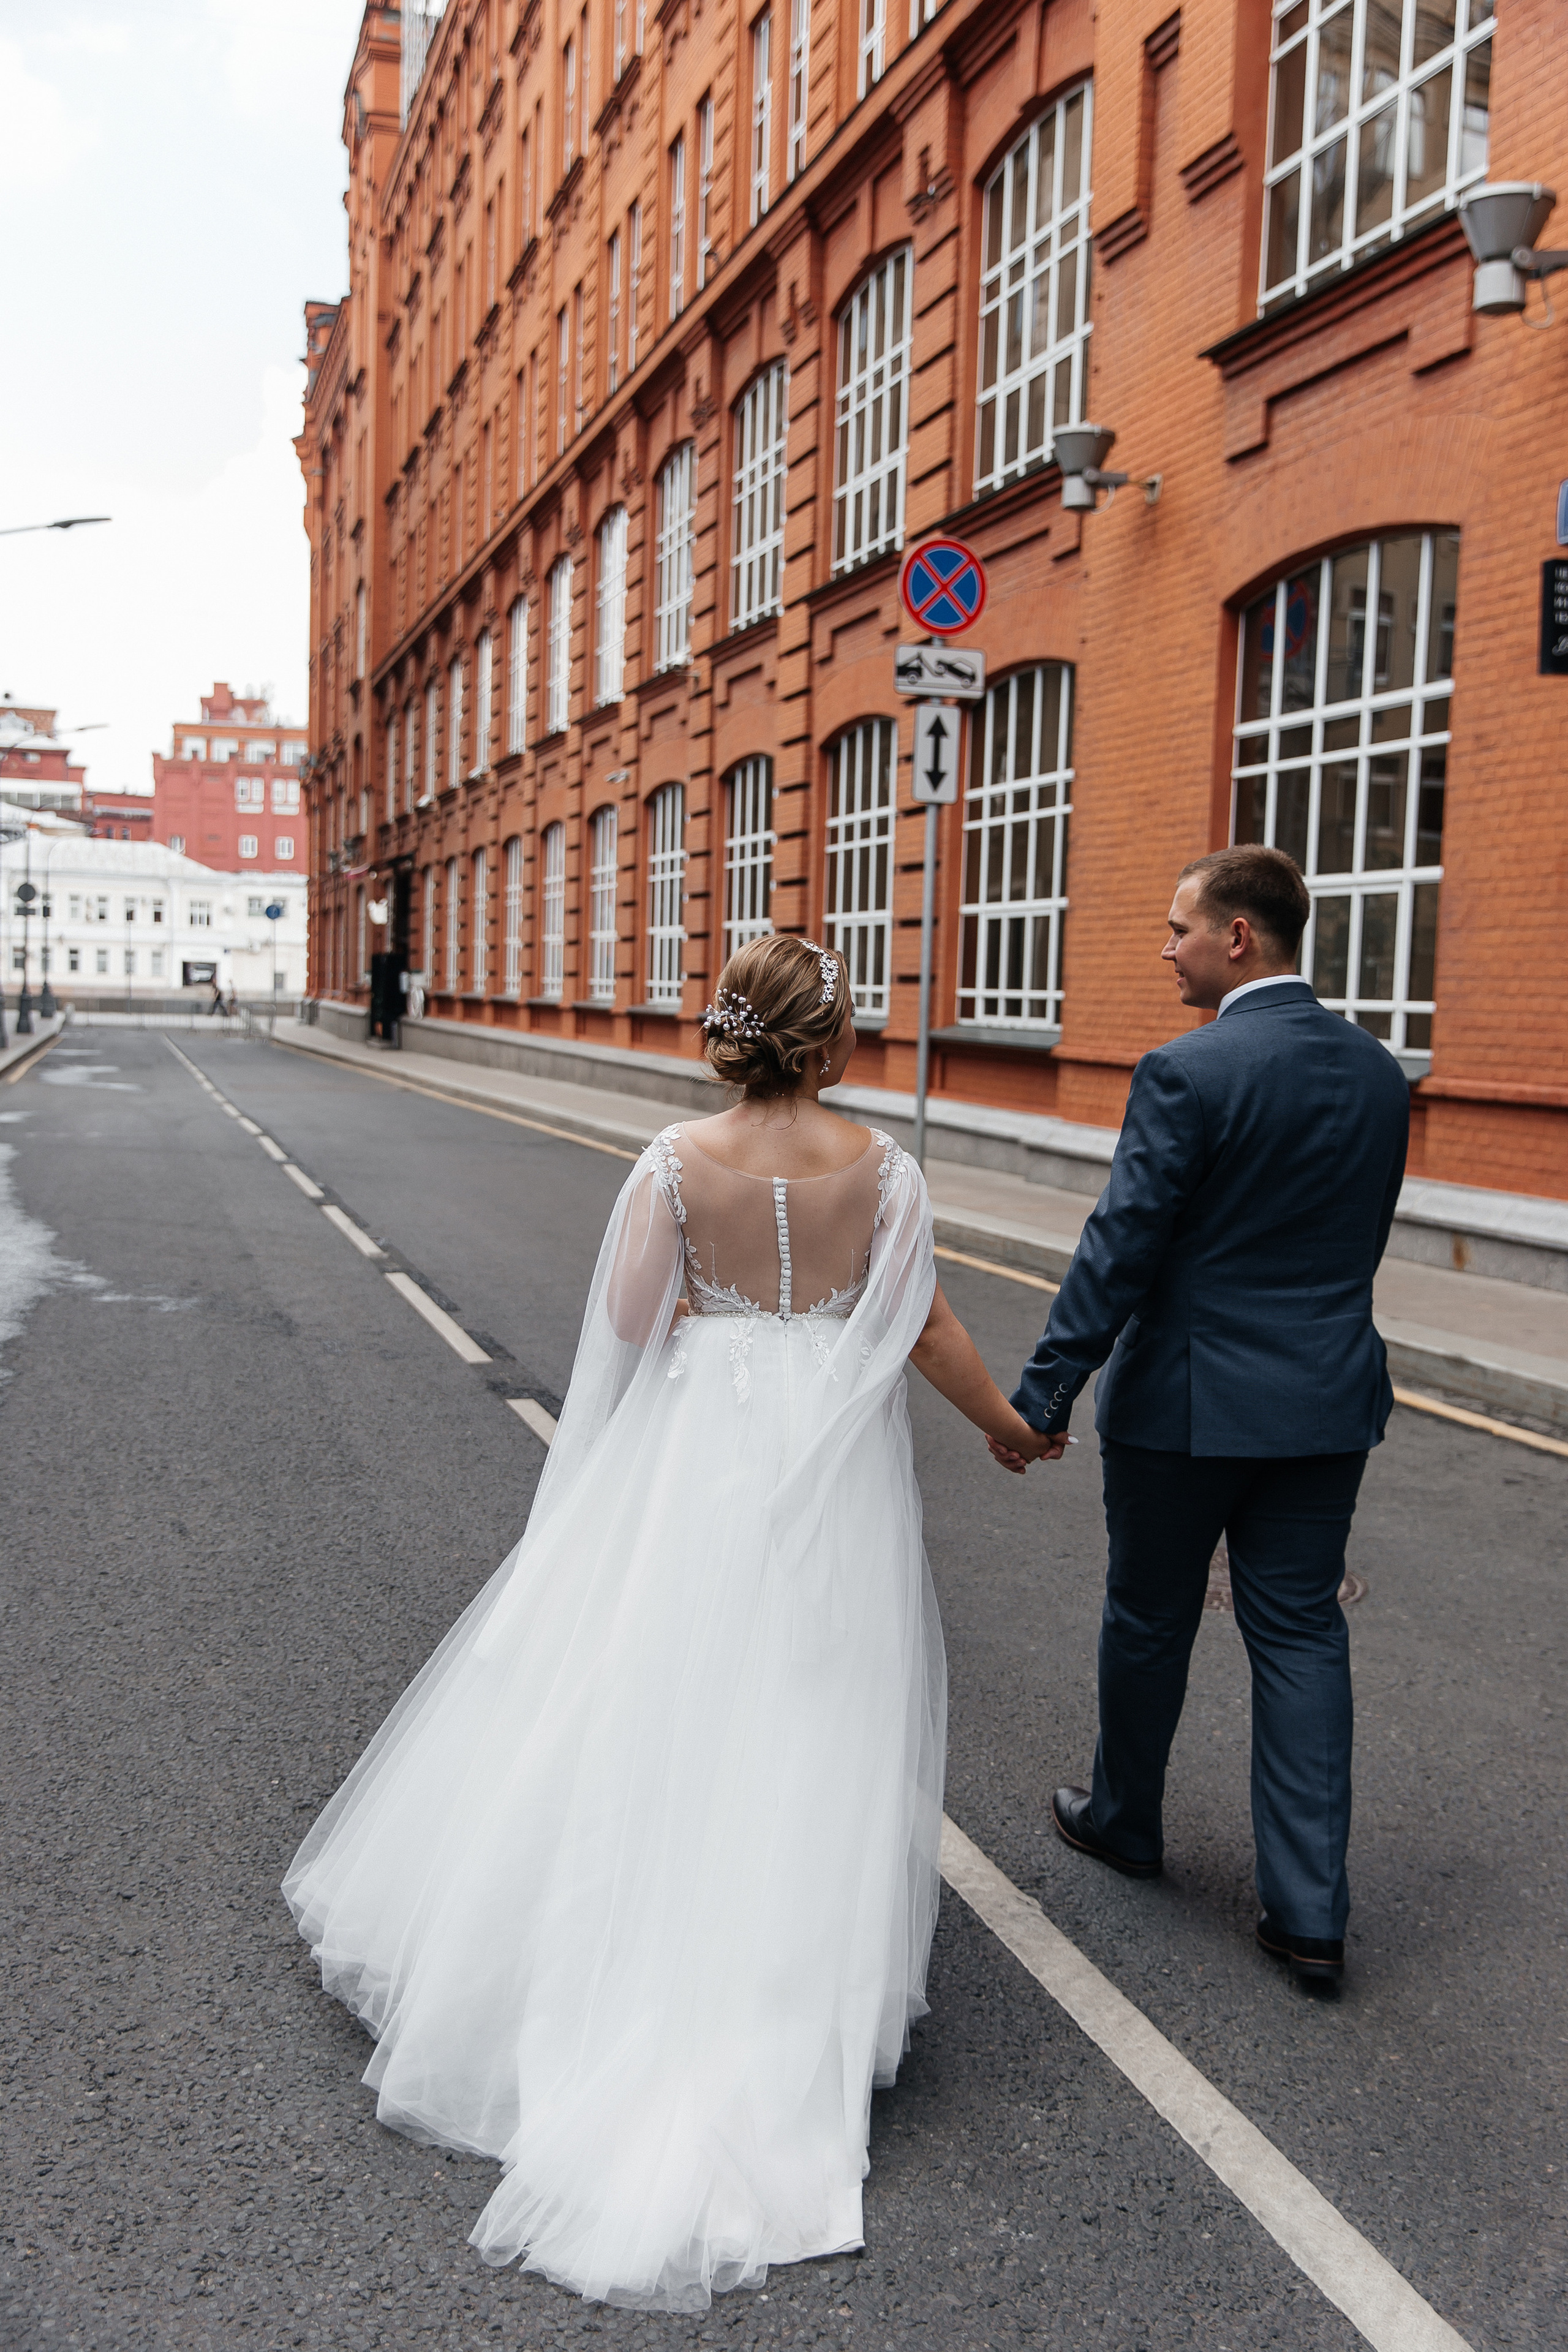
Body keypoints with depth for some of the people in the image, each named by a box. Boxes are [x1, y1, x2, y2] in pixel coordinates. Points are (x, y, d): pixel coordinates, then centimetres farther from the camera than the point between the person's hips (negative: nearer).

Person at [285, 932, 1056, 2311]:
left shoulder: (678, 1163, -10)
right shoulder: (878, 1167, -9)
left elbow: (627, 1316, -10)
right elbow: (927, 1332, -5)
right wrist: (1008, 1422, 11)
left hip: (699, 1456, 0)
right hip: (833, 1464, 0)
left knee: (654, 1683, 14)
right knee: (808, 1706, 11)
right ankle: (795, 1979, 22)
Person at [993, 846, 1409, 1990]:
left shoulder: (1187, 1072, -18)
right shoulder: (1377, 1070, 3)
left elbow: (1120, 1248, -19)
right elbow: (1361, 1240, 11)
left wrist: (1043, 1392, -14)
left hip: (1187, 1400, -5)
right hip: (1329, 1400, 6)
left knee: (1150, 1622, 15)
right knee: (1302, 1635, 10)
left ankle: (1123, 1818, 36)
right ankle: (1310, 1909, 11)